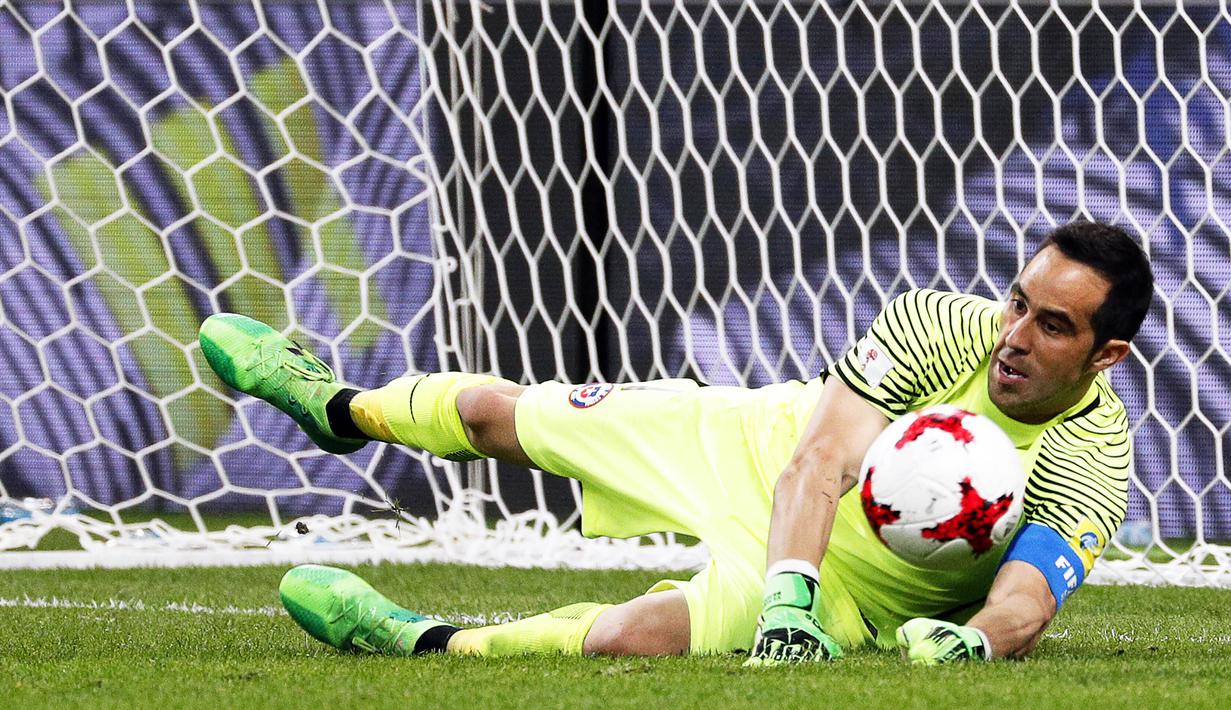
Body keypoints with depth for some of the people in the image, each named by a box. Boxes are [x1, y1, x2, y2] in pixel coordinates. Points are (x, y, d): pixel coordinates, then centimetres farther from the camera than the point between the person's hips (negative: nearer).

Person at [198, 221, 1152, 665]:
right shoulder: (938, 325, -22)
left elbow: (1020, 609, -37)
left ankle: (425, 646, -14)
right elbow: (818, 461, -27)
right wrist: (788, 597, -43)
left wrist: (971, 637, -60)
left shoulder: (1092, 465, -27)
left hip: (852, 592, -3)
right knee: (498, 412, 15)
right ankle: (341, 409, 47)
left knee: (634, 635, -35)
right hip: (767, 447, 3)